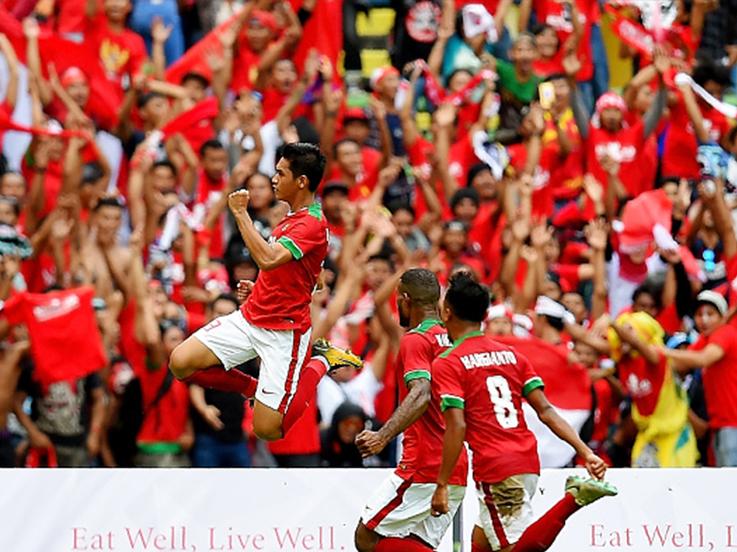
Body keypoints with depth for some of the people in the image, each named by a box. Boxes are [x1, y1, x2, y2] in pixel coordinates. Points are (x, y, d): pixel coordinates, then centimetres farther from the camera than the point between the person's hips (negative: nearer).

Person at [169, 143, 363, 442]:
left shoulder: (312, 224, -18)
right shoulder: (290, 218, 13)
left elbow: (267, 258, -33)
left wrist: (241, 213, -24)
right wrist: (257, 287, 11)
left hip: (283, 331, -8)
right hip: (250, 317, 8)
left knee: (267, 430, -8)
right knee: (181, 363, -9)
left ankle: (320, 362, 12)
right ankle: (254, 388, 12)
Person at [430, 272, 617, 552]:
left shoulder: (446, 364, -6)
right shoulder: (511, 355, 12)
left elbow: (456, 426, -16)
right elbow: (545, 410, 5)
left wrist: (442, 485, -13)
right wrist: (586, 452, 2)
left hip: (494, 468, -7)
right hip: (528, 463, 7)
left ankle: (572, 498, -26)